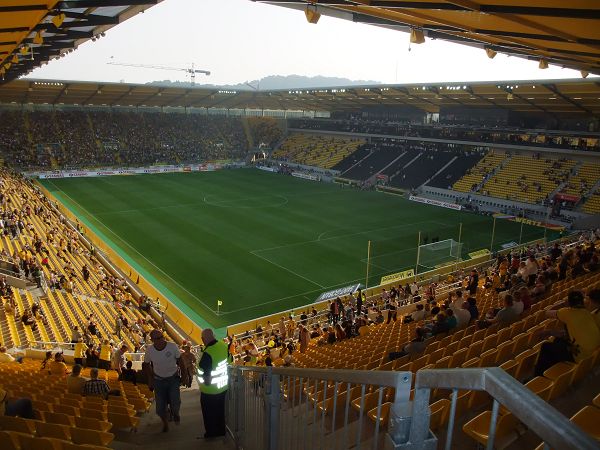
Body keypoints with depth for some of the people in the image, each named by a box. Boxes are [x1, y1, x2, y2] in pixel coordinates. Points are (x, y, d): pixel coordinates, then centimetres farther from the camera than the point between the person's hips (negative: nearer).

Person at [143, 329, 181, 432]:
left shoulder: (173, 346, -22)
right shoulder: (149, 350, -16)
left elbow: (179, 361, -7)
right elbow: (146, 365, 3)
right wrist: (150, 379, 4)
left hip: (173, 378, -1)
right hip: (159, 380, 2)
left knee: (175, 402, -10)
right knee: (160, 405, 4)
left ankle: (175, 413, 28)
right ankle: (165, 423, 34)